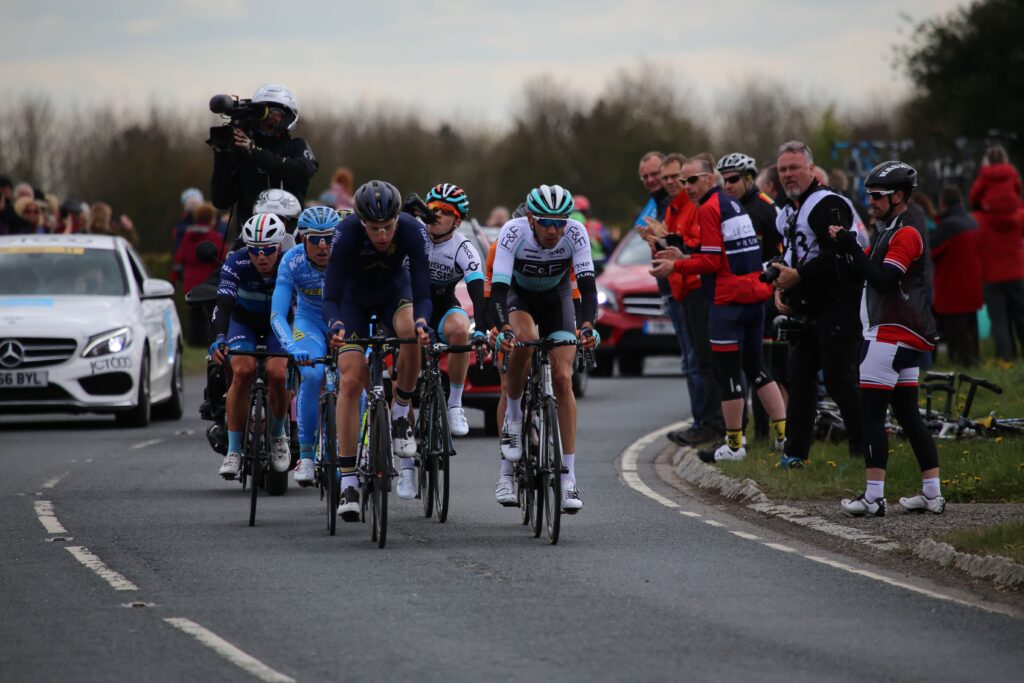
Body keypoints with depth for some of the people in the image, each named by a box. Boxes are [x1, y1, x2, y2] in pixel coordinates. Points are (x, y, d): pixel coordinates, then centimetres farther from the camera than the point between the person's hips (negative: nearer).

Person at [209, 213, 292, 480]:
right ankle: (234, 450, -19)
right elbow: (223, 305, -37)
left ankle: (278, 434, 4)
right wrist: (219, 338, -55)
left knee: (277, 373, -25)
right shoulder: (237, 263, -28)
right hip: (244, 320, 0)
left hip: (279, 322, 0)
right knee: (243, 371, -27)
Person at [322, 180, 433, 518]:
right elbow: (331, 297, -33)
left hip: (394, 291, 1)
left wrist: (421, 322, -51)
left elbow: (422, 294, -30)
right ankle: (348, 480, -9)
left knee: (411, 334, -33)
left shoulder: (411, 231, -31)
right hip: (354, 298, -1)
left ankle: (400, 416, -10)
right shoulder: (346, 233, -34)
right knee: (351, 380, -14)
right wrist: (334, 326, -53)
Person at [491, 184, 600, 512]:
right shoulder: (513, 233, -32)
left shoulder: (575, 233, -28)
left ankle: (569, 480, -12)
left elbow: (587, 284, -34)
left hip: (556, 299, 1)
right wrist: (503, 329, -54)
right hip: (518, 296, -1)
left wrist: (588, 325, -51)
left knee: (562, 379, -14)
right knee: (523, 341, -36)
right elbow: (498, 287, -38)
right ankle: (513, 418, -12)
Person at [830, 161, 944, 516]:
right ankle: (932, 495, 10)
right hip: (907, 337, 11)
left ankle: (874, 497, -14)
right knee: (908, 413, 11)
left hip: (892, 336, -11)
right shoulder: (890, 232, 20)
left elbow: (882, 280, -22)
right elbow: (871, 272, 19)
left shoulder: (905, 235, -13)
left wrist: (852, 248, -20)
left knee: (872, 413, -11)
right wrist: (845, 245, 7)